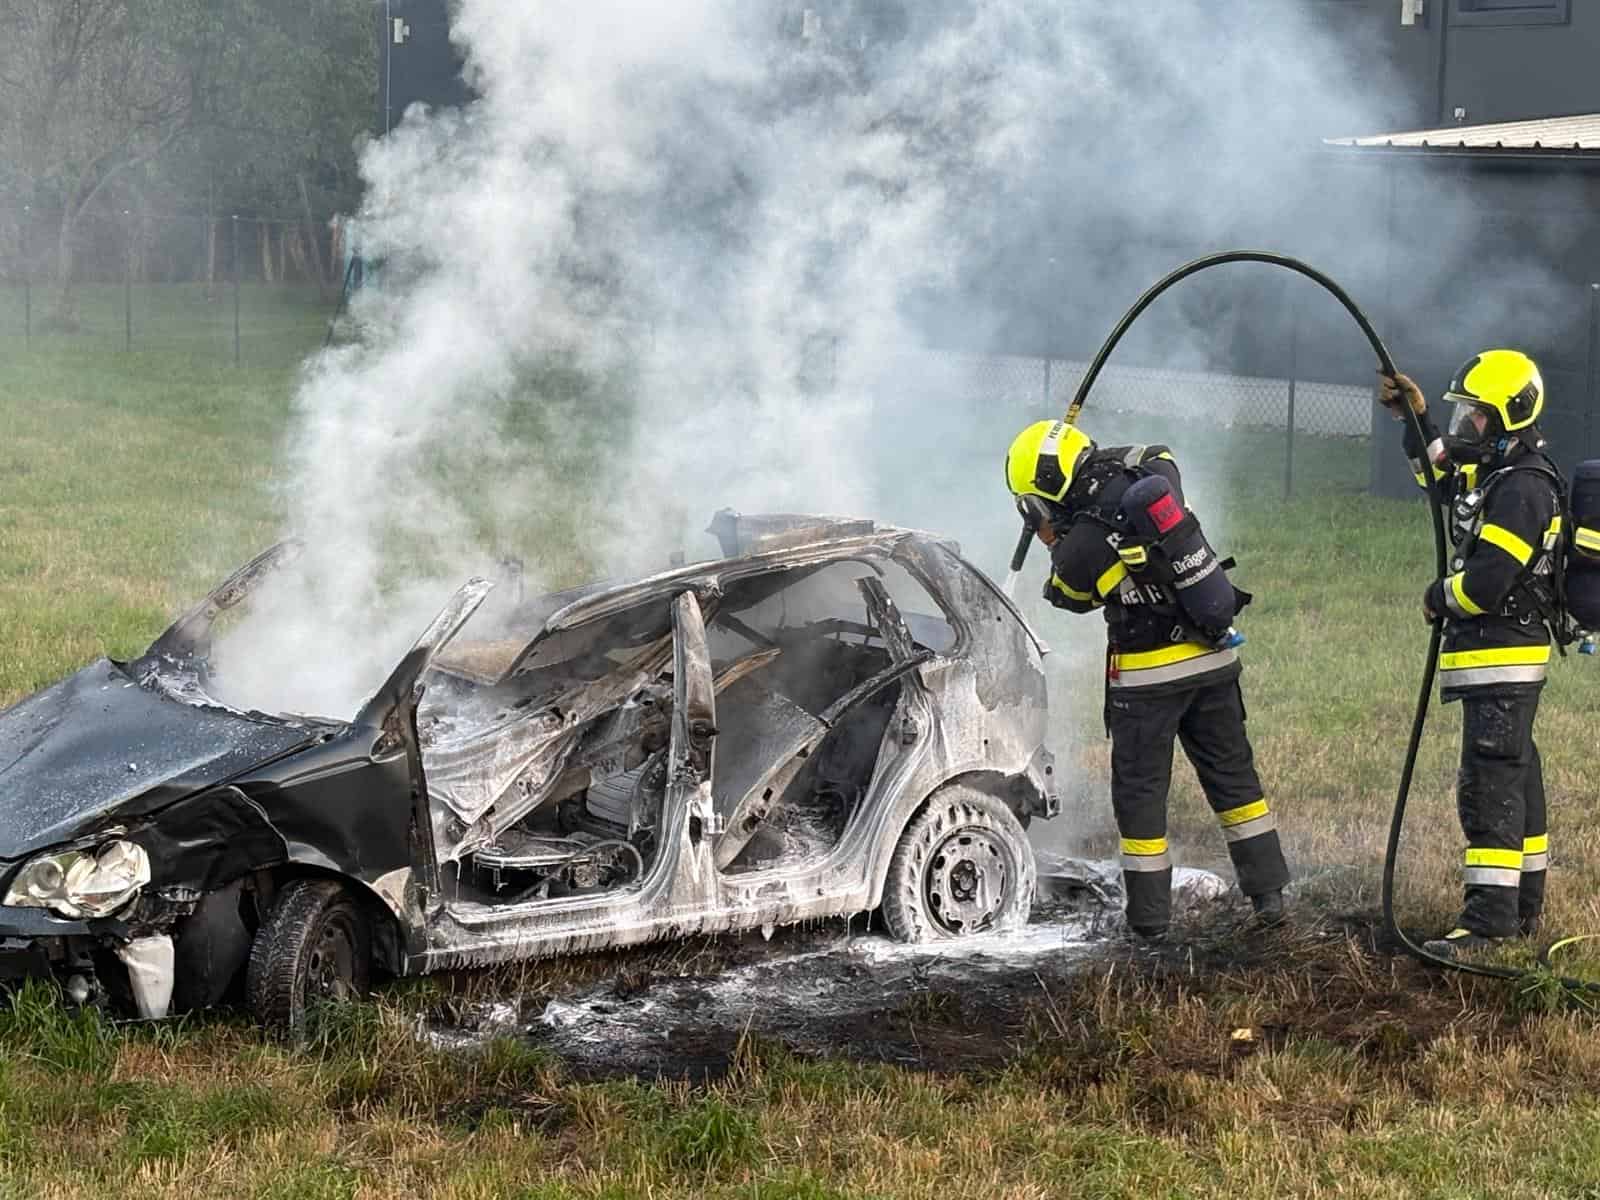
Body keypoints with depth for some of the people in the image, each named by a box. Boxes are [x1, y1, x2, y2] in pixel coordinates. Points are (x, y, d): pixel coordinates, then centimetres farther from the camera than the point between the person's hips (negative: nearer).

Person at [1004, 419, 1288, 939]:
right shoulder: (1156, 470, -5)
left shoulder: (1082, 546, -20)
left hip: (1148, 675, -6)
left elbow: (1069, 596, 2)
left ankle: (1149, 915, 9)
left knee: (1140, 790, 7)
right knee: (1232, 773, 17)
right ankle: (1268, 891, 19)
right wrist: (1097, 459, 21)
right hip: (1215, 656, 6)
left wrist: (1056, 544, 14)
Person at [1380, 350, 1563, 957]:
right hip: (1500, 661, 11)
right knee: (1515, 781, 17)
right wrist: (1415, 418, 22)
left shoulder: (1522, 489, -20)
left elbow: (1485, 582, -27)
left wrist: (1439, 598, -8)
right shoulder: (1494, 472, 11)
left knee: (1489, 787, -11)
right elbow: (1442, 470, 34)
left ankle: (1488, 918, -12)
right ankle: (1523, 907, 27)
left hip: (1503, 662, -11)